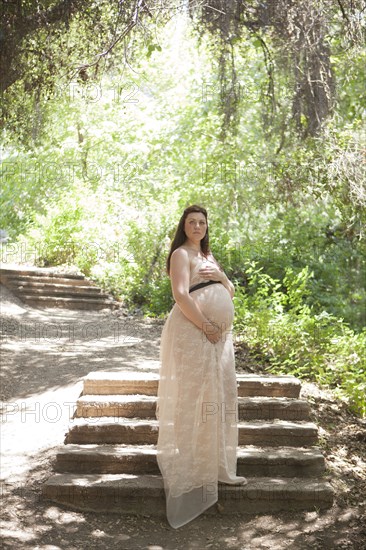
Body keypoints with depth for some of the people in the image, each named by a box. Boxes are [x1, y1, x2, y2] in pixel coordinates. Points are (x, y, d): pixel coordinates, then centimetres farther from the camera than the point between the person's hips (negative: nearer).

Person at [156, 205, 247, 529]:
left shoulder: (208, 256, 22)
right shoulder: (181, 254, -5)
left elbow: (230, 293, 20)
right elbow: (181, 296, -18)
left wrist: (222, 277, -1)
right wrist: (206, 327, -19)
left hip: (218, 335, 9)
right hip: (193, 333, -9)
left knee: (221, 397, 11)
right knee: (194, 398, -6)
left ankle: (216, 467, 21)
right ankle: (191, 470, 3)